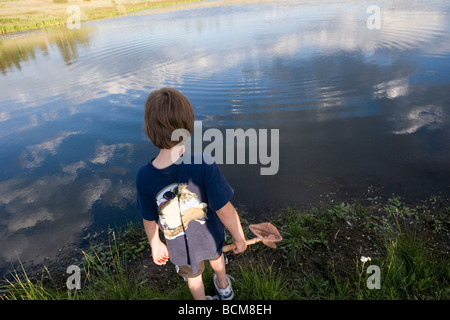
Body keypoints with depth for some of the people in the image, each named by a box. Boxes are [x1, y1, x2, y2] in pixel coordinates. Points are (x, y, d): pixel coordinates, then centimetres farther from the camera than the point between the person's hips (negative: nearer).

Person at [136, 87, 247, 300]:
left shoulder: (144, 177, -27)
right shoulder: (204, 166, -36)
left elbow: (149, 219, -12)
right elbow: (225, 210, -28)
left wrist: (155, 244, 7)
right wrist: (239, 238, -10)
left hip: (180, 246, 0)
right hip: (210, 235, 1)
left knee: (193, 276, 30)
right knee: (215, 256, 36)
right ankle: (224, 286, 66)